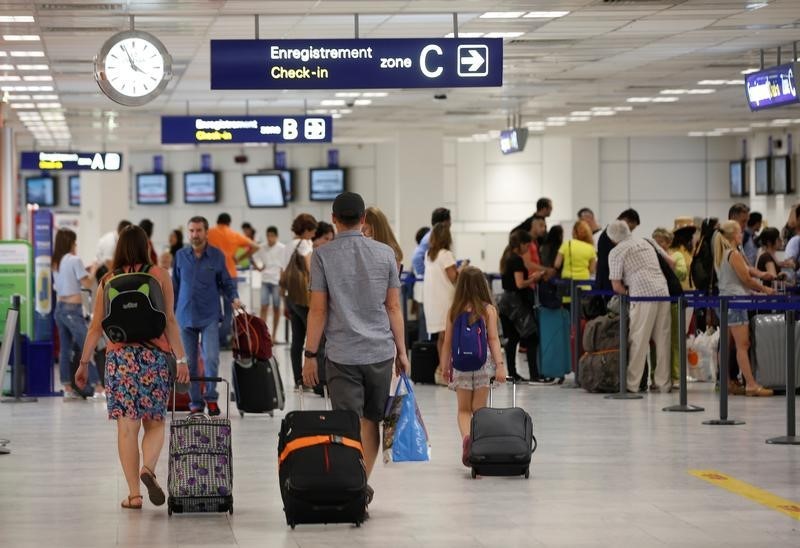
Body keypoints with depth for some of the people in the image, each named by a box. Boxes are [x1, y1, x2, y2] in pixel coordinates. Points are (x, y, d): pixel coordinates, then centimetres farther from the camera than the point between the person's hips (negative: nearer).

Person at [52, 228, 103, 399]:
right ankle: (99, 388, -10)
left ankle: (68, 389, 8)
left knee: (65, 350, 8)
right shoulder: (75, 260, -10)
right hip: (72, 309, -8)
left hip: (59, 308, 8)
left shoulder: (56, 262, 12)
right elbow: (87, 284, -12)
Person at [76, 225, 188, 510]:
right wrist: (181, 359, -1)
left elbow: (96, 326, 6)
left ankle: (134, 494, 2)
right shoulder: (159, 275, 1)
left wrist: (84, 363, 14)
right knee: (155, 423, 10)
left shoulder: (108, 281, 6)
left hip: (119, 355, 1)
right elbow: (169, 320, -3)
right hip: (154, 355, -1)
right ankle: (148, 467, -17)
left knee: (127, 427, 3)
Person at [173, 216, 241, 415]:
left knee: (211, 358, -15)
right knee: (189, 362, 4)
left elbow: (226, 283, 9)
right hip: (185, 315, 2)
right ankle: (195, 403, 13)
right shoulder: (181, 256, 6)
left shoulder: (217, 255, 2)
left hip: (209, 316, -2)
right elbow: (175, 286, 12)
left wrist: (234, 298, -10)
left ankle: (211, 397, 4)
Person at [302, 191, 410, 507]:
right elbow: (394, 307, 3)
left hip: (342, 354, -2)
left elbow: (318, 310, -5)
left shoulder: (323, 256, -4)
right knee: (371, 420, 15)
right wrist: (401, 351, 10)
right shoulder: (385, 254, 2)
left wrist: (310, 355, 0)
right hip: (380, 351, 2)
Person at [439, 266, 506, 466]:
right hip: (483, 363, -1)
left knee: (463, 410, 9)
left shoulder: (454, 310, -1)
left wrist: (444, 366, 13)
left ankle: (466, 436, -18)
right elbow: (493, 339, -11)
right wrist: (500, 365, -10)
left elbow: (448, 341, 3)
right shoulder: (488, 309, -5)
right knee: (479, 410, 9)